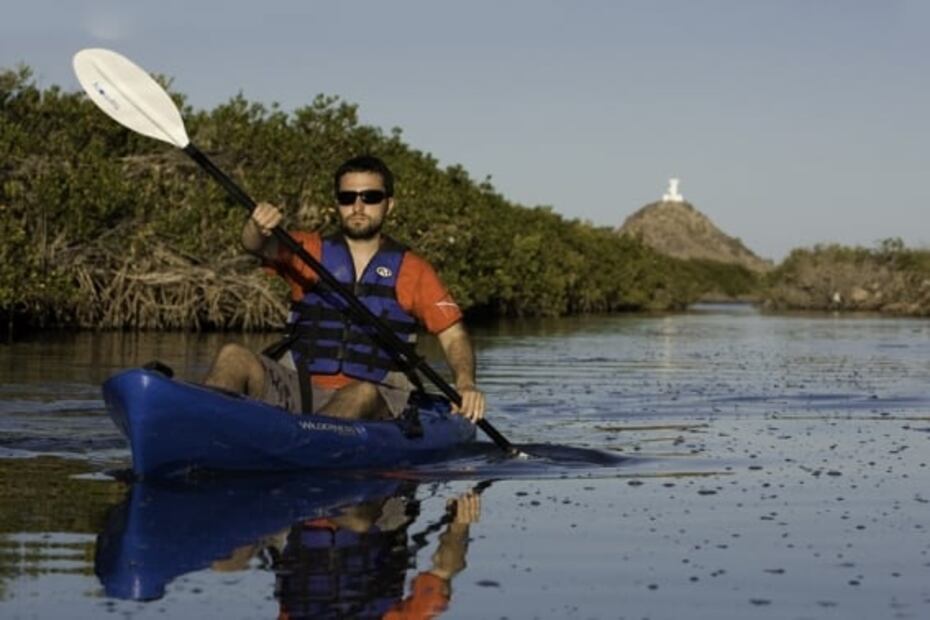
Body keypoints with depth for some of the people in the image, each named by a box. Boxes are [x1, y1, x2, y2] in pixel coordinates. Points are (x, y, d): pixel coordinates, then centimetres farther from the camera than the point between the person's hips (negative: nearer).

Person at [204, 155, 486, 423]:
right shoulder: (309, 251, 13)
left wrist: (465, 383, -14)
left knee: (363, 394, -36)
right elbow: (260, 246, -6)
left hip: (374, 403, -1)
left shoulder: (412, 271, 11)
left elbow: (453, 335, 6)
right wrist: (258, 228, -31)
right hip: (298, 391, 2)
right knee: (234, 356, -22)